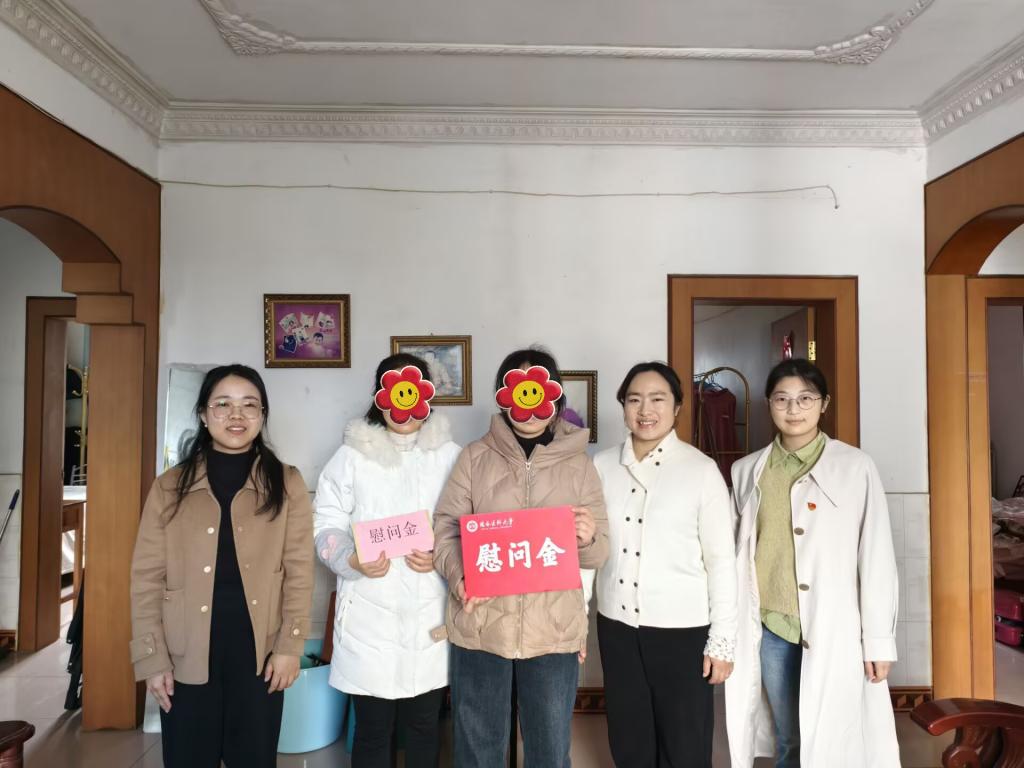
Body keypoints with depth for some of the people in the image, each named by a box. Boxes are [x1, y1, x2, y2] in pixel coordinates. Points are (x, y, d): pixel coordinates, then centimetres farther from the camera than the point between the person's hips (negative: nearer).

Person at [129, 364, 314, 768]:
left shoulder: (286, 483, 1)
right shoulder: (170, 486, 3)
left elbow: (299, 569, -2)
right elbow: (147, 576, 1)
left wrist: (290, 645, -8)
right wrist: (151, 657, -3)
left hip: (258, 652, 0)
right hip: (187, 657, 1)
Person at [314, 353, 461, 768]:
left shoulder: (450, 456, 4)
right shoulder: (351, 455, 0)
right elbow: (326, 526, -2)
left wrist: (441, 557, -14)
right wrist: (353, 560, -20)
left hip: (431, 615, 2)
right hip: (370, 616, -1)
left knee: (424, 723, 16)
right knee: (372, 729, 10)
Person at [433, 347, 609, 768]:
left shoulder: (578, 462, 3)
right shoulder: (475, 456, 2)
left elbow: (598, 553, 3)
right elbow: (447, 528, -2)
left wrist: (588, 539, -20)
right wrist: (458, 576, -21)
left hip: (553, 630, 0)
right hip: (480, 625, 0)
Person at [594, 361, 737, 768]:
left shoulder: (702, 470, -9)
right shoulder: (601, 466, 0)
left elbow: (721, 561, -6)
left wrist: (722, 641, -5)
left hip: (682, 628, -3)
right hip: (616, 625, 3)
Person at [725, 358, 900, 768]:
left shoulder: (855, 466, -5)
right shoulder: (746, 470, 4)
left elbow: (876, 555, -4)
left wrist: (879, 639, -4)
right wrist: (733, 626, 11)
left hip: (834, 629, -2)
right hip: (771, 627, 3)